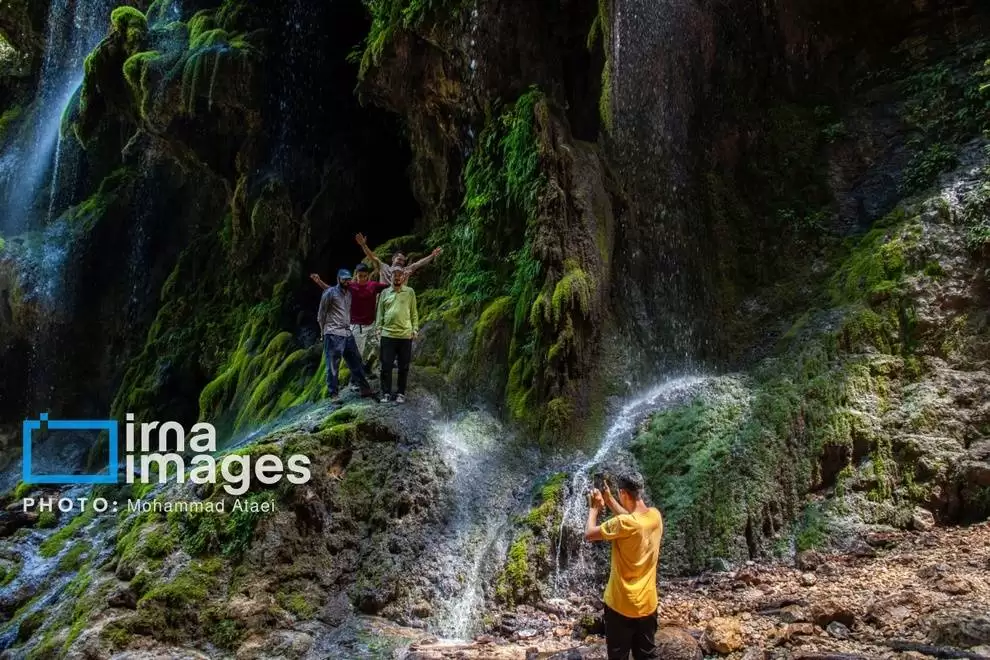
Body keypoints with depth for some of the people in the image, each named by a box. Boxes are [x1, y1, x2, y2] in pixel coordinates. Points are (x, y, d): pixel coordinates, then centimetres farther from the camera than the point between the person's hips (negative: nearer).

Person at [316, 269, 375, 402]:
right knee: (333, 366, -1)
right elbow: (321, 314, -1)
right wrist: (324, 331, 3)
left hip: (348, 333, 6)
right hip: (333, 335, -6)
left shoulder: (349, 293, 13)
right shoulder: (330, 293, -5)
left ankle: (365, 389, 16)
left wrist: (348, 325, 12)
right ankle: (333, 393, 7)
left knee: (356, 363, 9)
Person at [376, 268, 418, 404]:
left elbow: (414, 312, 6)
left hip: (405, 335, -1)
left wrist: (415, 328, 0)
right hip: (387, 334, 1)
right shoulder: (385, 292, 8)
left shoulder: (410, 292, 5)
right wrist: (379, 327, 2)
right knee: (386, 365, 2)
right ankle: (386, 393, 11)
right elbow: (380, 312, 10)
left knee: (404, 367, 5)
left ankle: (401, 393, 15)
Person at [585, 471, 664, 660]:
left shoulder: (624, 524, -26)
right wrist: (609, 500, 14)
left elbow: (589, 534, -14)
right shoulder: (655, 516, -6)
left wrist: (594, 508, 1)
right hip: (647, 603, 6)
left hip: (621, 605, -6)